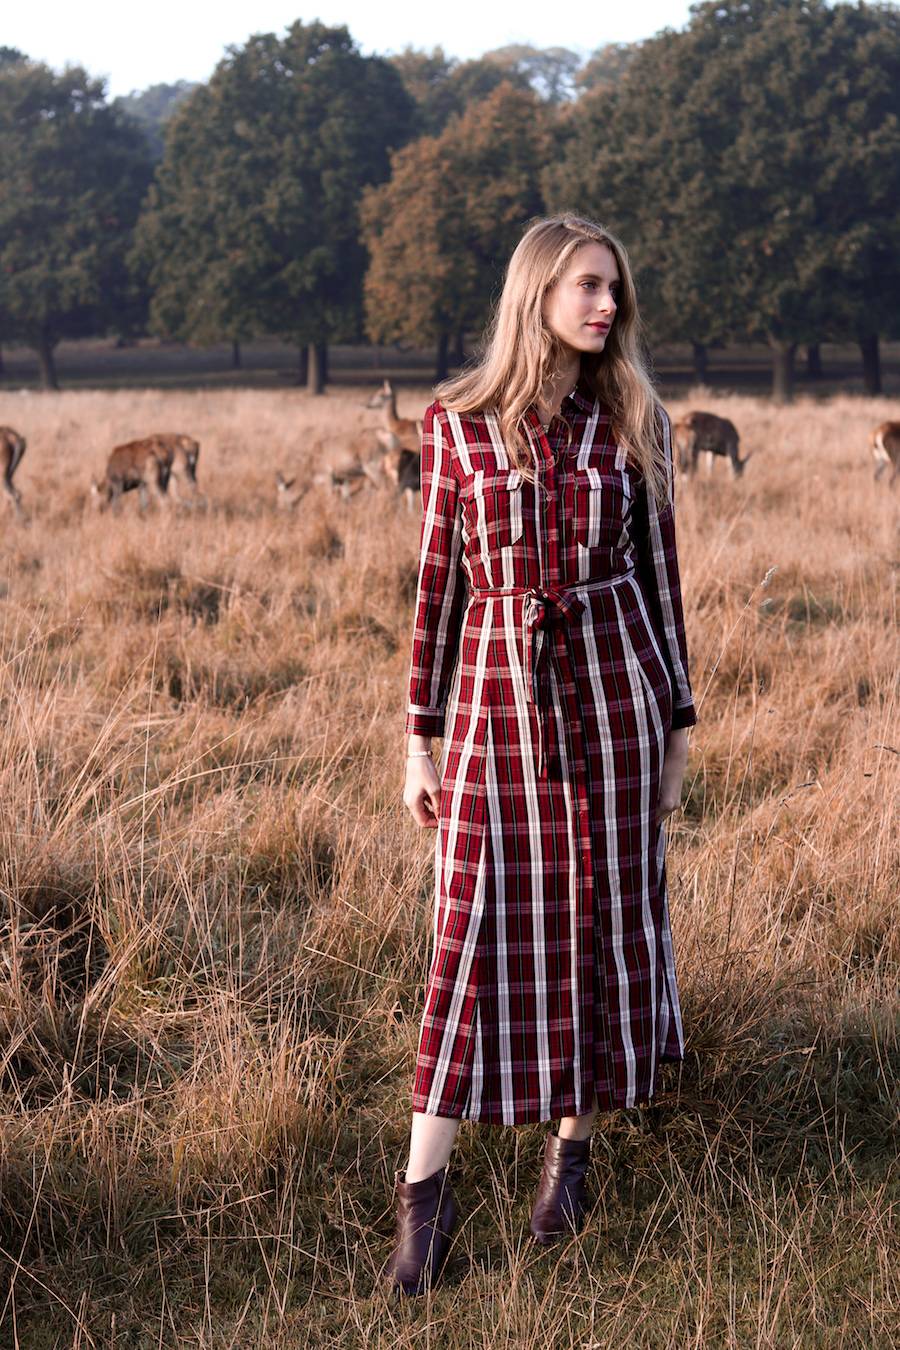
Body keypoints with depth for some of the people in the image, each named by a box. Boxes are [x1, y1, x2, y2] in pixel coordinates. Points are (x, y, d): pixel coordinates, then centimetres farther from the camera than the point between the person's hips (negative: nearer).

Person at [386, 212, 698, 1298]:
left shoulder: (635, 420, 3)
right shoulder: (456, 424, -1)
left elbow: (660, 574, 8)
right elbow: (438, 582, 2)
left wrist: (678, 722, 6)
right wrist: (421, 738, 2)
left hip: (613, 686, 2)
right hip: (498, 691, -1)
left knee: (605, 918, 7)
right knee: (478, 932, -4)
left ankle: (571, 1147, 24)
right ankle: (424, 1193, 1)